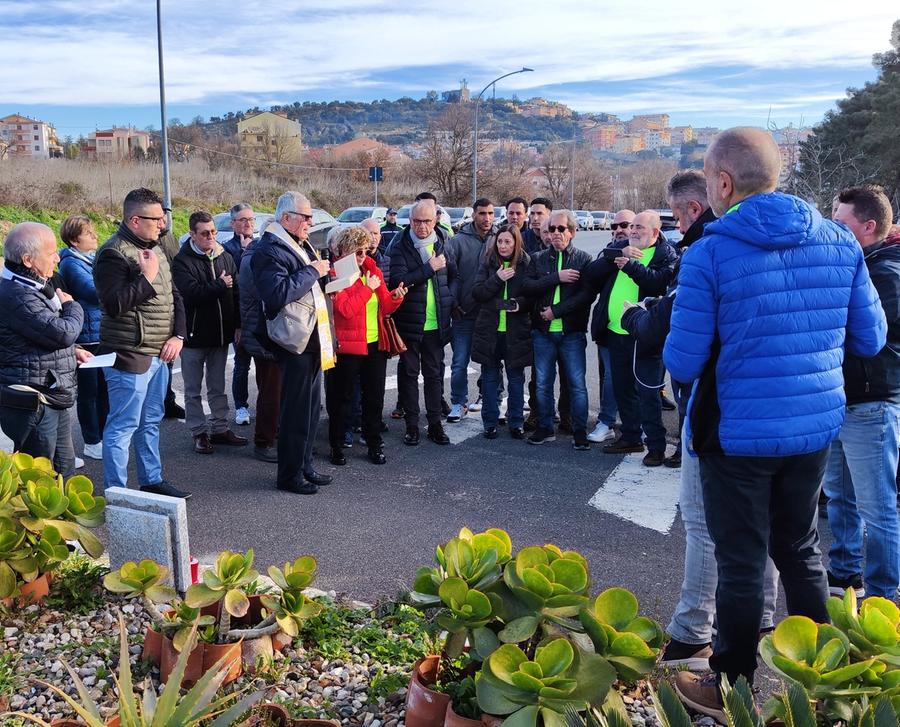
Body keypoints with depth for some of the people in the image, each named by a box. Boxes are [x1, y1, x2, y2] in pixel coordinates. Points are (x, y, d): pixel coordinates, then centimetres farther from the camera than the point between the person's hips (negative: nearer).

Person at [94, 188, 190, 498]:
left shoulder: (155, 249, 14)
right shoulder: (113, 254, -14)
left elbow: (174, 295, 18)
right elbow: (114, 304, -24)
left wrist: (178, 335, 5)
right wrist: (146, 276, -20)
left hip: (159, 355, 9)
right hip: (129, 356, -9)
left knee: (151, 423, 18)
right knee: (122, 426, -2)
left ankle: (152, 481, 29)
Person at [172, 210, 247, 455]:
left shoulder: (225, 257, 6)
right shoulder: (182, 261, -10)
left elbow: (236, 293, 5)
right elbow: (191, 292, -25)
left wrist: (238, 325, -1)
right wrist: (220, 285, -16)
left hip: (221, 334, 5)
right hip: (194, 335, -4)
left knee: (218, 388, 16)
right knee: (193, 390, 8)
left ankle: (220, 428, 26)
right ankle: (199, 433, 18)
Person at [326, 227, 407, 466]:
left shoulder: (372, 270, 11)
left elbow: (385, 308, 12)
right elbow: (345, 309, -20)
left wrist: (395, 297, -9)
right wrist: (367, 288, -15)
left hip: (376, 345, 6)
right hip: (348, 346, -5)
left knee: (375, 396, 10)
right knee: (341, 397, 6)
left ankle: (374, 444, 22)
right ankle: (336, 446, 18)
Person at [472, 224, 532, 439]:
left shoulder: (526, 264, 0)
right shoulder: (488, 264, 3)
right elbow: (476, 293, -5)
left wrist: (520, 304, -17)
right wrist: (496, 279, -16)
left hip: (516, 332, -1)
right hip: (489, 331, 1)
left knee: (516, 378, 8)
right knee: (490, 377, 8)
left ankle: (516, 423, 20)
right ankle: (490, 423, 19)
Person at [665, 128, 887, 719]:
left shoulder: (709, 254, -17)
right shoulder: (841, 243, -1)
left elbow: (683, 364, -15)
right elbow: (870, 340, 5)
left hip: (738, 433, -5)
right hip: (817, 426, 5)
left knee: (742, 565, 9)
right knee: (802, 552, 22)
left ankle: (733, 690, 25)